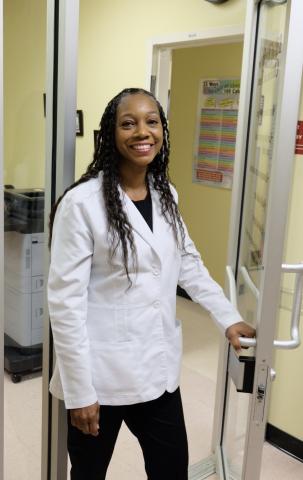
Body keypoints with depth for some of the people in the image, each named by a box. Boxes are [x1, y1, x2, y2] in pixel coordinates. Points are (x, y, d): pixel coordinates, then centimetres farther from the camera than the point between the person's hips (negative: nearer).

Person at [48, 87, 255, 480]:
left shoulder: (166, 195, 4)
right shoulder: (82, 202, -16)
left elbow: (189, 264, 15)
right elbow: (65, 300, -16)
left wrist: (228, 318, 7)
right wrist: (79, 391, -15)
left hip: (158, 368, 5)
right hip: (101, 373, -5)